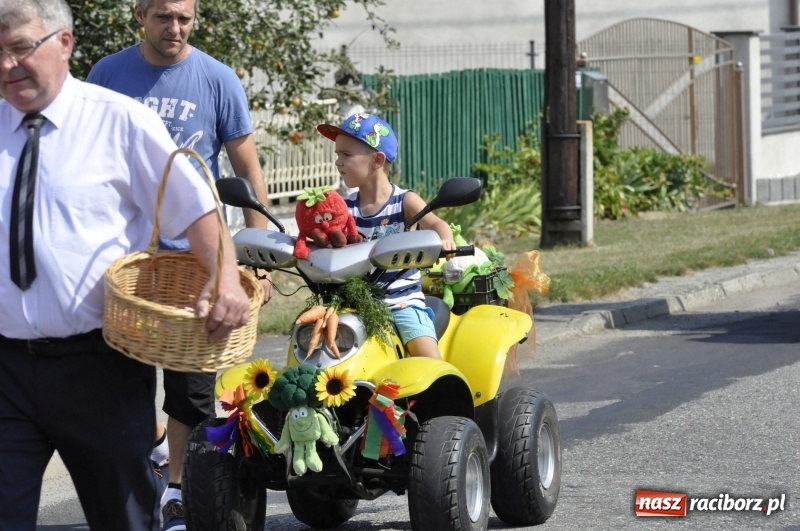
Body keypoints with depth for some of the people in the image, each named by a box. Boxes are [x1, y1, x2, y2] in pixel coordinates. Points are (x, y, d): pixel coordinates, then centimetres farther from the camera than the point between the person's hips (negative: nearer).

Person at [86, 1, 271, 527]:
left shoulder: (217, 80, -3)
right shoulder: (108, 74, 2)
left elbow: (249, 170, 1)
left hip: (193, 253, -2)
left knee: (191, 387, 1)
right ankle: (156, 443, 35)